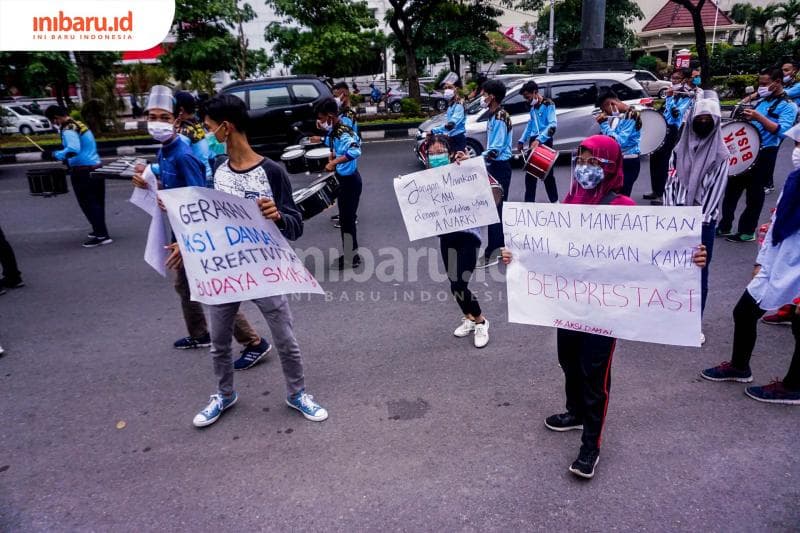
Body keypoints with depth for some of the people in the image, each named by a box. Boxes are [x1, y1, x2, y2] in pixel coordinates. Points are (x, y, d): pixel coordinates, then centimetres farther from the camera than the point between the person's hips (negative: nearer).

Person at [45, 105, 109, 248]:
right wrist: (67, 159, 20)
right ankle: (99, 230, 26)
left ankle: (102, 235, -6)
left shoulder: (68, 129, -14)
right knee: (97, 203, 15)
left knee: (88, 204, -4)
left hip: (83, 172, -9)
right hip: (95, 167, 9)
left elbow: (73, 150, -29)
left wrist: (56, 154, -15)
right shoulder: (79, 124, 14)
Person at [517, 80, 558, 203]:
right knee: (530, 173, 6)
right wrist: (522, 140, 24)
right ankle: (529, 201, 12)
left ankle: (554, 201, 10)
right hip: (533, 141, 7)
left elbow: (552, 125, -19)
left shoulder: (548, 104, -7)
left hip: (544, 142, -7)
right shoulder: (533, 107, 16)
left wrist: (539, 139, -30)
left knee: (547, 174, -2)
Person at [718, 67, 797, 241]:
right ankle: (725, 226, 19)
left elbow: (782, 131, -23)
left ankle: (747, 232, 12)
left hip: (764, 154, -7)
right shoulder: (762, 101, 14)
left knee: (754, 193, 1)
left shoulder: (788, 106, -9)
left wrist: (759, 117, -28)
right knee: (732, 187, 10)